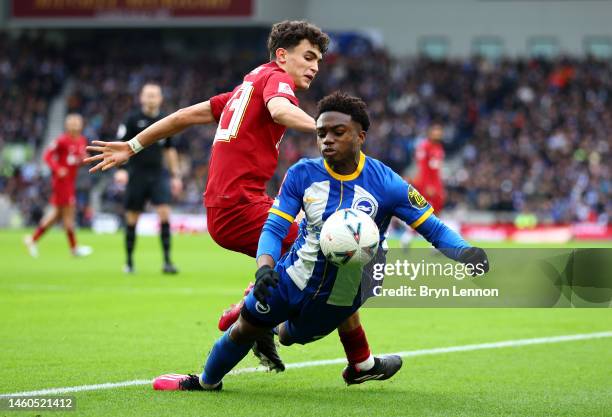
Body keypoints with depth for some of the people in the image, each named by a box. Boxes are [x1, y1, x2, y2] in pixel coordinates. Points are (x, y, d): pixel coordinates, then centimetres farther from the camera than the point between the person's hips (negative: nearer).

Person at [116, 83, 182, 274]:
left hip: (158, 174, 2)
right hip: (137, 174, -2)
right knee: (132, 218, 3)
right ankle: (129, 261, 16)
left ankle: (167, 261, -10)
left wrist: (176, 175, 16)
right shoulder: (133, 119, -2)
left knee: (164, 213, -12)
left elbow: (169, 150, 18)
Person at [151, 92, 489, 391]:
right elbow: (274, 228, -15)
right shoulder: (302, 174, -14)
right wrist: (265, 266, -35)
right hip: (293, 277, 2)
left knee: (291, 336, 17)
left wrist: (464, 252, -37)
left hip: (338, 297, -1)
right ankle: (207, 381, 40)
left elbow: (434, 229, -16)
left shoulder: (387, 185, -20)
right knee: (245, 329, 11)